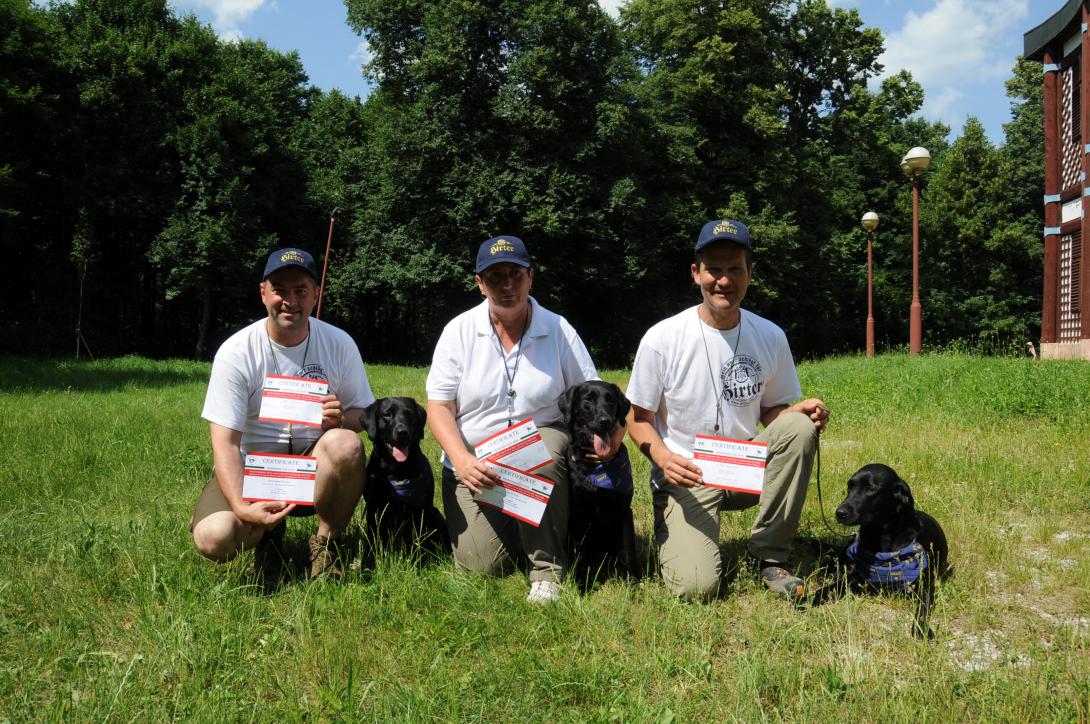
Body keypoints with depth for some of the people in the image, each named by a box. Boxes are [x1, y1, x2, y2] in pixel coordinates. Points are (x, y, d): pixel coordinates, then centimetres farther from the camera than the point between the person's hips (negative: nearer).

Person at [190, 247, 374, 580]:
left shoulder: (339, 344, -5)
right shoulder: (236, 352, -12)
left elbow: (364, 413, 3)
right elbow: (225, 443, -17)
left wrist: (342, 418, -24)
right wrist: (242, 507, -34)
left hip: (313, 465, 2)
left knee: (346, 443, -33)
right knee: (213, 538, -29)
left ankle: (325, 542, -7)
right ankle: (267, 533, 9)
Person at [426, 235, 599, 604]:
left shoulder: (558, 330, -1)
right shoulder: (459, 331, -2)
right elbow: (439, 407, -4)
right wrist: (462, 460, -21)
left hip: (539, 456, 0)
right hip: (474, 466, 0)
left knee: (546, 448, -36)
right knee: (482, 566, -15)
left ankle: (547, 568, -19)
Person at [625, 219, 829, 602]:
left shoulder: (770, 337, -1)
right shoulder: (662, 338, -11)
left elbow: (771, 410, 9)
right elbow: (639, 419, -5)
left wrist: (804, 412, -15)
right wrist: (663, 458, -25)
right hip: (684, 476, -3)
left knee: (799, 426, -25)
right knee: (697, 586, -23)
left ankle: (770, 555, -11)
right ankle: (672, 535, 16)